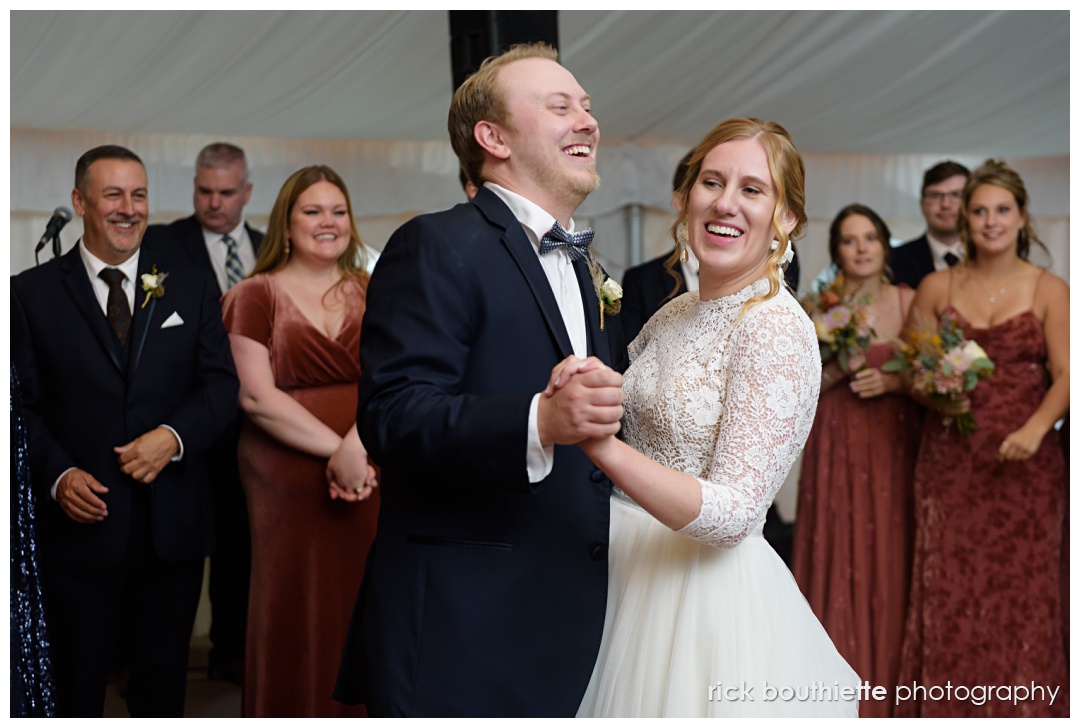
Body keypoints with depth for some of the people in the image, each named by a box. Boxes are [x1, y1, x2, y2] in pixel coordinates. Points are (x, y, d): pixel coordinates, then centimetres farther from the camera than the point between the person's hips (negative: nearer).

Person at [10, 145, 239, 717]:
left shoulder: (191, 286, 7)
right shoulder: (32, 294, 1)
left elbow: (221, 383, 4)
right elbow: (23, 404, -1)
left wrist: (172, 437, -14)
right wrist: (58, 475, -16)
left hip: (172, 524, 2)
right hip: (81, 521, -2)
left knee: (163, 679, 15)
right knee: (76, 685, 10)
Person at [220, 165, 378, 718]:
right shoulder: (256, 295, 3)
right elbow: (256, 396, -6)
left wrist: (358, 444, -19)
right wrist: (337, 448, -13)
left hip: (371, 478, 2)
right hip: (287, 481, -2)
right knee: (296, 616, 3)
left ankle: (361, 715, 19)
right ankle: (292, 715, 19)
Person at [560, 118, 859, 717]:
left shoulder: (777, 329, -17)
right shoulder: (674, 314, 5)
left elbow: (733, 515, -24)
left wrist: (598, 443, -35)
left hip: (707, 595, -7)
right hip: (625, 576, 7)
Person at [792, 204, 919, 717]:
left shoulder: (910, 301, 3)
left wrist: (894, 380, -11)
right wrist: (838, 370, -14)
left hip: (894, 442, 1)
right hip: (837, 444, 0)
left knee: (890, 558, 3)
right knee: (839, 558, 0)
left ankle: (890, 685, 16)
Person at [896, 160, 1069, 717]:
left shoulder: (1050, 291, 2)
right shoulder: (936, 288, 7)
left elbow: (1066, 376, -6)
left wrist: (1035, 429, -23)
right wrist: (935, 398, -13)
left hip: (1024, 462, -1)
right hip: (949, 461, 1)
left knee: (1022, 587, 1)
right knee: (949, 587, 1)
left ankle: (1021, 709, 13)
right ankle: (949, 708, 13)